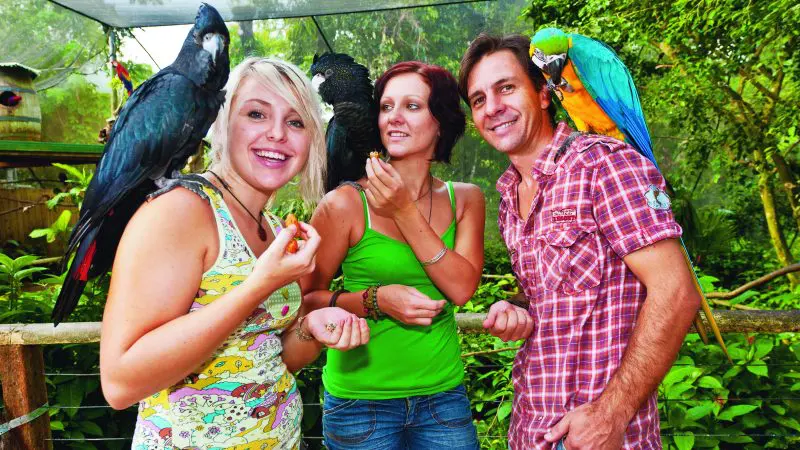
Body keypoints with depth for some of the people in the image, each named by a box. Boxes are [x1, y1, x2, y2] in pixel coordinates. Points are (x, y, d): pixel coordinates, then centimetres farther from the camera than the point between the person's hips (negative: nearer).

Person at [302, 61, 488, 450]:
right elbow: (305, 298, -7)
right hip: (361, 400, -2)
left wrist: (405, 211, -18)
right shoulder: (346, 204, -12)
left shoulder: (465, 199, 0)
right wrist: (374, 300, -22)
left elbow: (462, 289, -13)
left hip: (444, 393, 3)